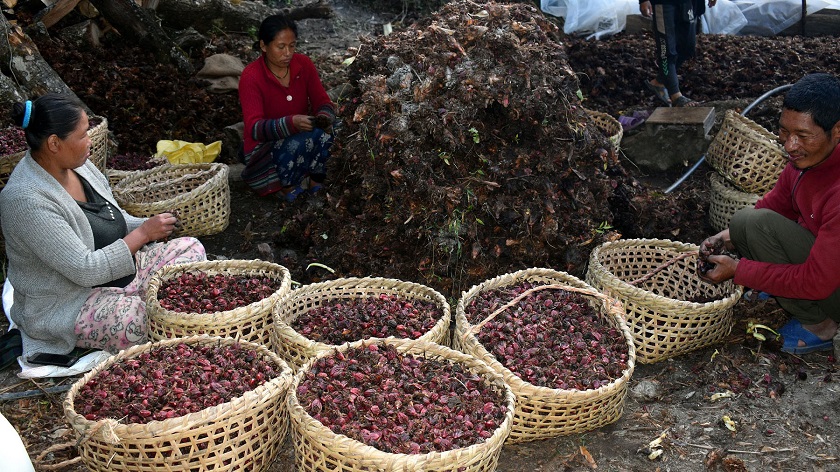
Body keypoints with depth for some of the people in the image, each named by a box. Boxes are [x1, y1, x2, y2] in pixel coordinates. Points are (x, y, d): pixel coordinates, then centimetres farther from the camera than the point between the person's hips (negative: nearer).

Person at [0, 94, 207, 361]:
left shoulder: (77, 164, -1)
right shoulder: (27, 200, -27)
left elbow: (114, 220, 13)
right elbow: (86, 270, -28)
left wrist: (148, 225, -7)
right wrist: (143, 233, -21)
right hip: (67, 306, -9)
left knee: (191, 248, 4)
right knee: (141, 318, -34)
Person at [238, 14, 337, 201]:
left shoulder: (303, 64, -5)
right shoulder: (251, 77, -18)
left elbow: (323, 103, -4)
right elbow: (254, 128, -27)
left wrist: (324, 117, -29)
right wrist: (292, 122, -44)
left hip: (301, 135, 5)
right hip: (264, 148, -4)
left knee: (324, 131, -26)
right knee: (298, 144, -34)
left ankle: (316, 179, -4)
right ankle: (285, 186, -7)